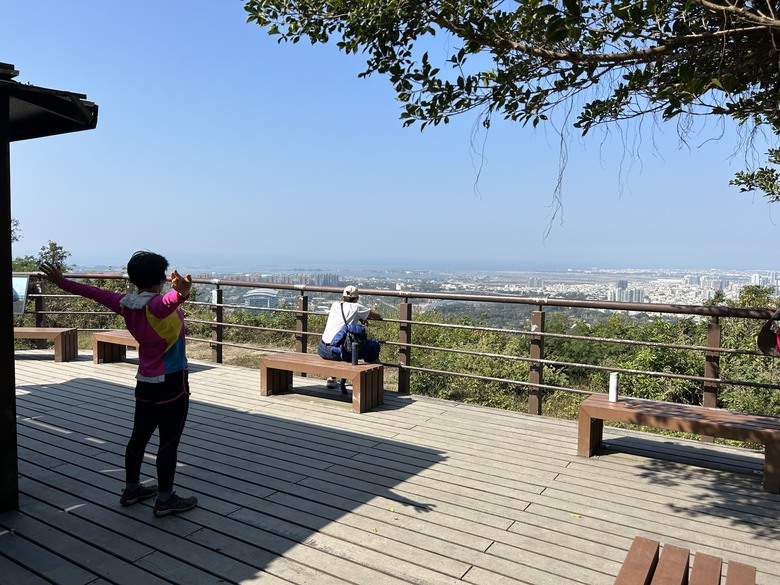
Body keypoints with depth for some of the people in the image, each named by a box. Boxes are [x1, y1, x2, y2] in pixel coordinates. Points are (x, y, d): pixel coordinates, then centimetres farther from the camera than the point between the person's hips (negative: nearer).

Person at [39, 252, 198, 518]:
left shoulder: (124, 304, -1)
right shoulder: (158, 305, -24)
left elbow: (95, 292, 13)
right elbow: (171, 298, -48)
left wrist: (62, 282, 27)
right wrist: (181, 292, -72)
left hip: (145, 382, 8)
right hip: (172, 383, -8)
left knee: (139, 436, 19)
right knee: (169, 442, 2)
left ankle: (131, 489, 34)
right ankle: (165, 500, 11)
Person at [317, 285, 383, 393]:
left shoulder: (335, 305, 18)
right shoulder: (356, 307, 5)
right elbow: (378, 316, 13)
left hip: (322, 351, 6)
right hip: (338, 351, -6)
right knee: (374, 345, 8)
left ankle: (332, 378, 39)